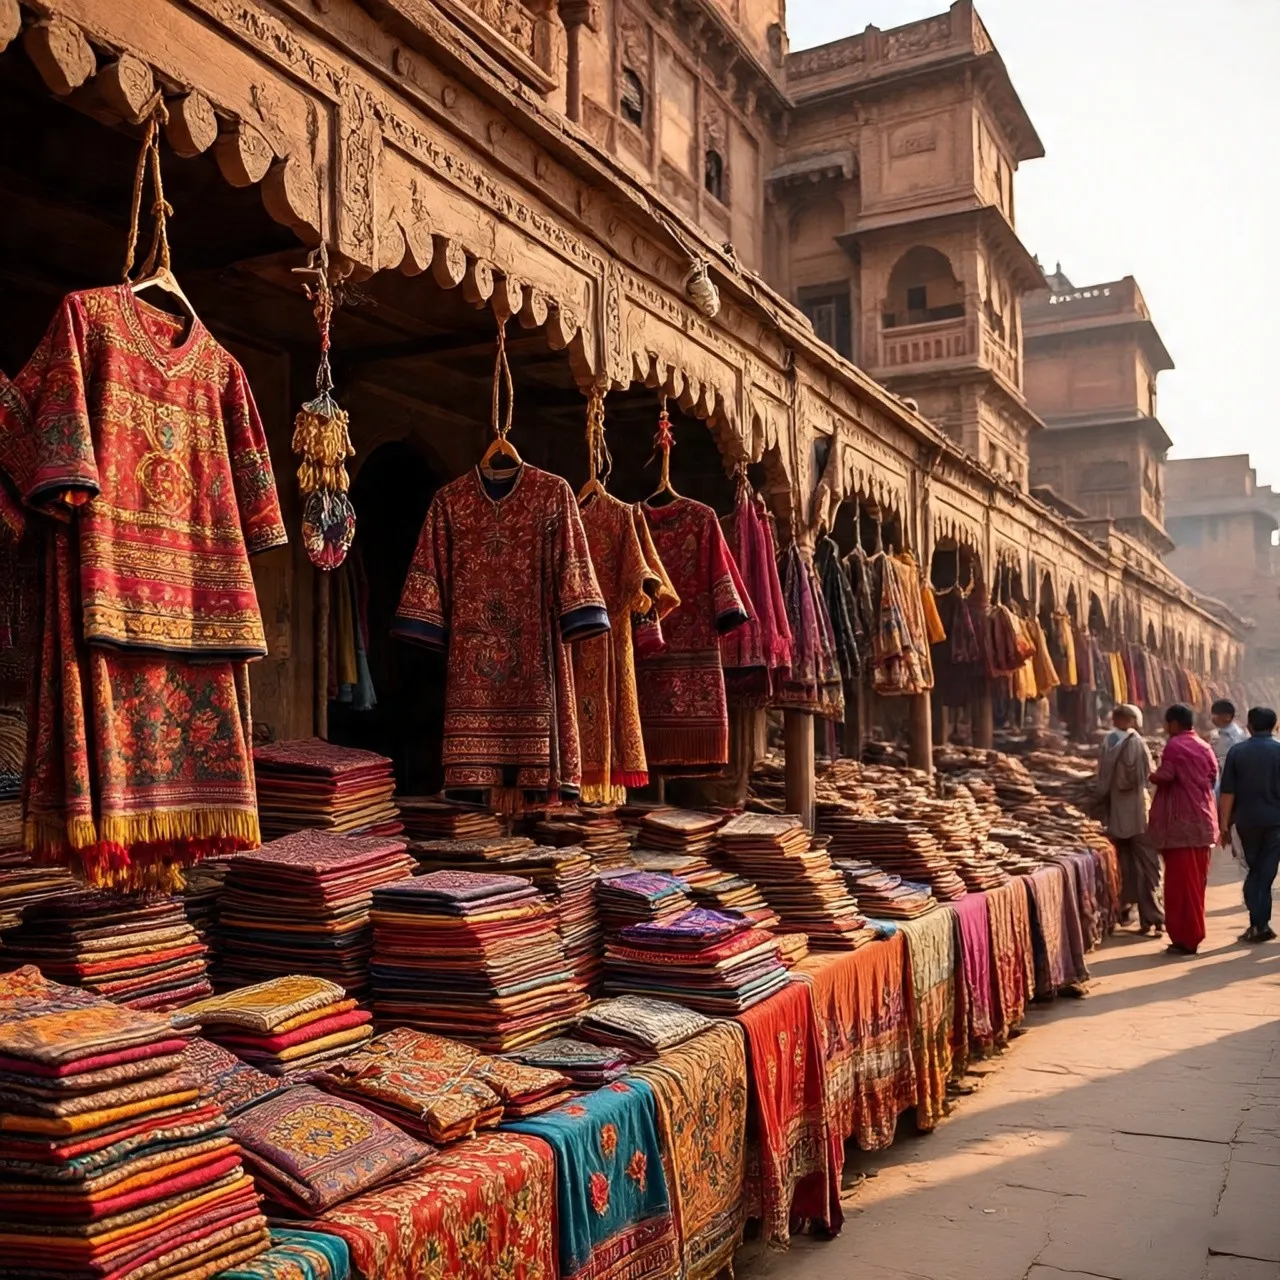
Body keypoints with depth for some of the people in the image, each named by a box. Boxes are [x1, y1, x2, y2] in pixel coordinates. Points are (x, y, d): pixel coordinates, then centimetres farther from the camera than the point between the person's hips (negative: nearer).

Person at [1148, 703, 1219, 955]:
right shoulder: (1204, 747, 11)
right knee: (1196, 879, 13)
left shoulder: (1174, 746, -10)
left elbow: (1164, 776, -18)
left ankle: (1185, 938, -2)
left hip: (1180, 822, -7)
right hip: (1202, 821, 7)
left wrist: (1152, 775, 1)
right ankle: (1194, 934, 19)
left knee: (1180, 880, -3)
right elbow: (1213, 777, 12)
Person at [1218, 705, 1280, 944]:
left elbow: (1227, 792, -2)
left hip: (1247, 819, 1)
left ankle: (1257, 922, 7)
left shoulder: (1237, 752, 0)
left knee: (1254, 868, 14)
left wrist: (1224, 824, 3)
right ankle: (1261, 923, 3)